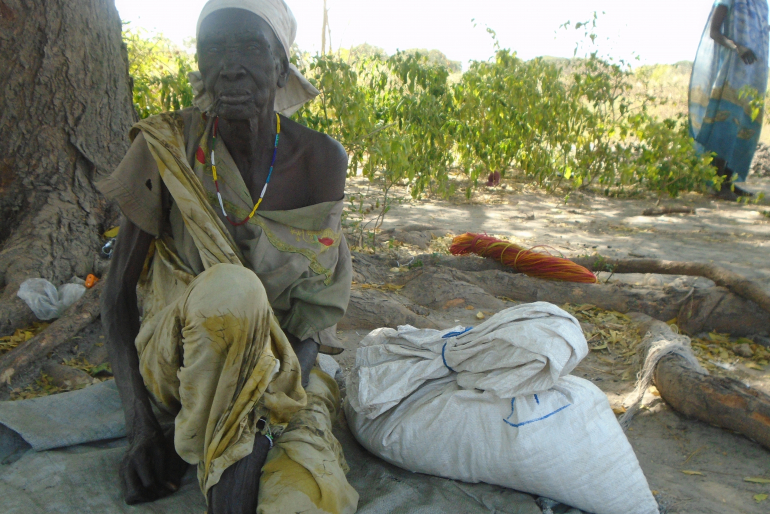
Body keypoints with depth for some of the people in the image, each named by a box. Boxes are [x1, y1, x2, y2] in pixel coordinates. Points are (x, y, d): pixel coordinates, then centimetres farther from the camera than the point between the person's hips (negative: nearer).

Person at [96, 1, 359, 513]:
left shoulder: (321, 160, -8)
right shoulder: (167, 150, -10)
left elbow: (319, 303, -4)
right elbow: (119, 292, -4)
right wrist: (140, 427, -14)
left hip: (284, 362, -1)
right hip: (177, 352, 2)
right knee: (229, 289, -37)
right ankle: (223, 461, -19)